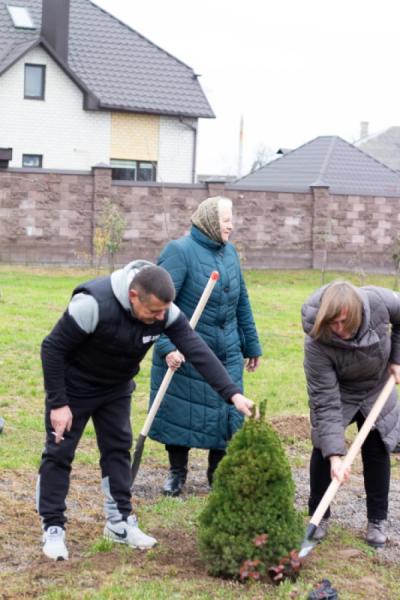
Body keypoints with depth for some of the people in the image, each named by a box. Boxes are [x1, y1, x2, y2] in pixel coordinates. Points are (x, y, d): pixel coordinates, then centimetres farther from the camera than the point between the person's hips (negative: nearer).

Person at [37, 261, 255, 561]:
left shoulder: (165, 310, -21)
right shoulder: (94, 304, -37)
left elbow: (198, 350, -25)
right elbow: (53, 348, -26)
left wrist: (233, 393, -36)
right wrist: (57, 403, -23)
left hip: (117, 388, 5)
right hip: (73, 387, -5)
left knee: (118, 449, 8)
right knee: (59, 453, 0)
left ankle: (120, 522, 20)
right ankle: (53, 528, 10)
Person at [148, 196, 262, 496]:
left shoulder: (230, 252, 10)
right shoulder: (179, 251, -12)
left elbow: (242, 302, 17)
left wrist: (251, 345, 20)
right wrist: (167, 346, -28)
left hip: (227, 354, 6)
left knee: (227, 412, 7)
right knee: (179, 411, 5)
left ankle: (218, 472, 24)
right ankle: (177, 471, 24)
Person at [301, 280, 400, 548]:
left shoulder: (379, 302, -34)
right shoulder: (317, 344, -38)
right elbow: (325, 401, -35)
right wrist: (335, 455, -38)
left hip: (377, 390, 2)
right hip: (337, 392, -2)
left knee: (377, 450, 3)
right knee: (323, 448, -6)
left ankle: (378, 520, 17)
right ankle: (319, 516, 12)